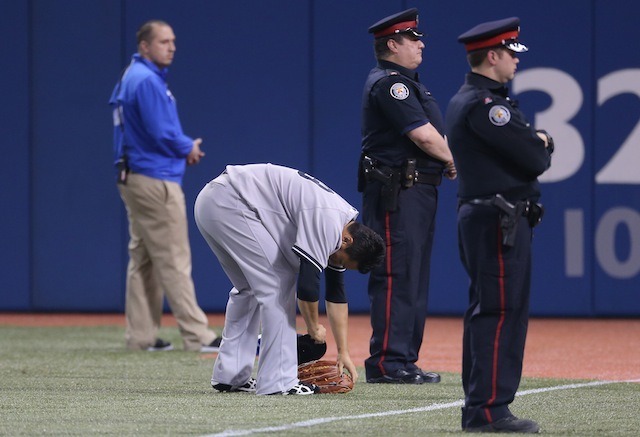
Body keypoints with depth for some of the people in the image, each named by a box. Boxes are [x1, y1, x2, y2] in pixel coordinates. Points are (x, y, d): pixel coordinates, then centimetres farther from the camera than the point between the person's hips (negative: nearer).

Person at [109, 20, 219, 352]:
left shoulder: (132, 78, 16)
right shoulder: (147, 81, -15)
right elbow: (160, 132, -21)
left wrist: (183, 147, 7)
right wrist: (189, 148, -4)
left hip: (133, 178, 10)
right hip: (156, 181, -10)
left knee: (143, 260, 11)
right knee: (174, 261, -8)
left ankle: (140, 335, 13)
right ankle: (197, 335, -8)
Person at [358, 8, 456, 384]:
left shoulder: (405, 82, 21)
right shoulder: (389, 83, -12)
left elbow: (432, 132, 19)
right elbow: (423, 135, -18)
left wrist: (447, 160, 1)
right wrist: (451, 160, -2)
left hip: (420, 189, 11)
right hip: (397, 192, -11)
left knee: (415, 277, 11)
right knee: (396, 276, -11)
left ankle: (404, 361, 15)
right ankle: (387, 363, -12)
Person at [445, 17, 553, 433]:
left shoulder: (464, 101, 18)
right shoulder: (485, 104, -15)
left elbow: (535, 146, 20)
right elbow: (535, 160, -16)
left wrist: (537, 144, -1)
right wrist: (542, 148, 4)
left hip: (479, 217, 11)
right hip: (500, 221, -11)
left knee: (486, 313, 13)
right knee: (502, 313, -11)